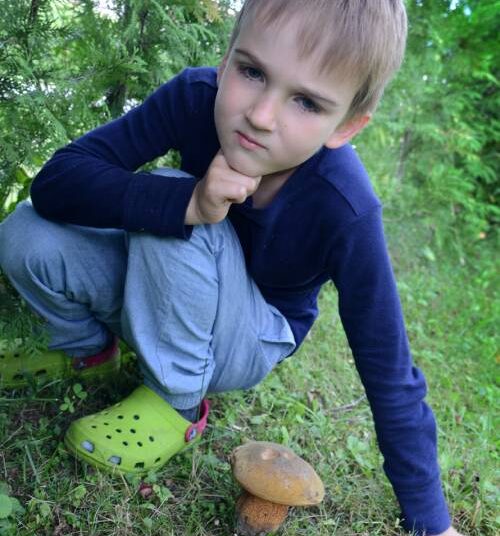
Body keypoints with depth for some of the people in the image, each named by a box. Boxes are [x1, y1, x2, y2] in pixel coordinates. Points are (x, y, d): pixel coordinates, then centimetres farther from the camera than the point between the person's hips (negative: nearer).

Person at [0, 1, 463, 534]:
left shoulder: (345, 212, -31)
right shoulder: (196, 96, -24)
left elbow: (389, 374, -23)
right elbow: (56, 179, -26)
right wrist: (188, 203, -43)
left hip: (250, 342, -3)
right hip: (161, 303, 4)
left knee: (172, 211, -31)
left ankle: (179, 401, -12)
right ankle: (88, 348, 11)